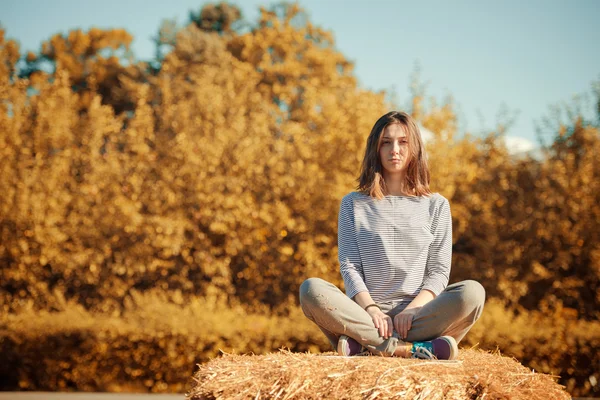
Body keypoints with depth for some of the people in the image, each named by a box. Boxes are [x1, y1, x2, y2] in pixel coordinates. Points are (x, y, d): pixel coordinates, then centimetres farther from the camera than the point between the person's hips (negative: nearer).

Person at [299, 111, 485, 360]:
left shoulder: (436, 205, 14)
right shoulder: (353, 204, 14)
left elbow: (439, 271, 6)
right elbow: (348, 267, 5)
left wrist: (412, 309, -13)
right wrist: (370, 309, -14)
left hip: (417, 314, 0)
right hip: (367, 314, 0)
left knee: (472, 292, -29)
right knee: (311, 289, -28)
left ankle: (365, 344, -31)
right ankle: (412, 349, -33)